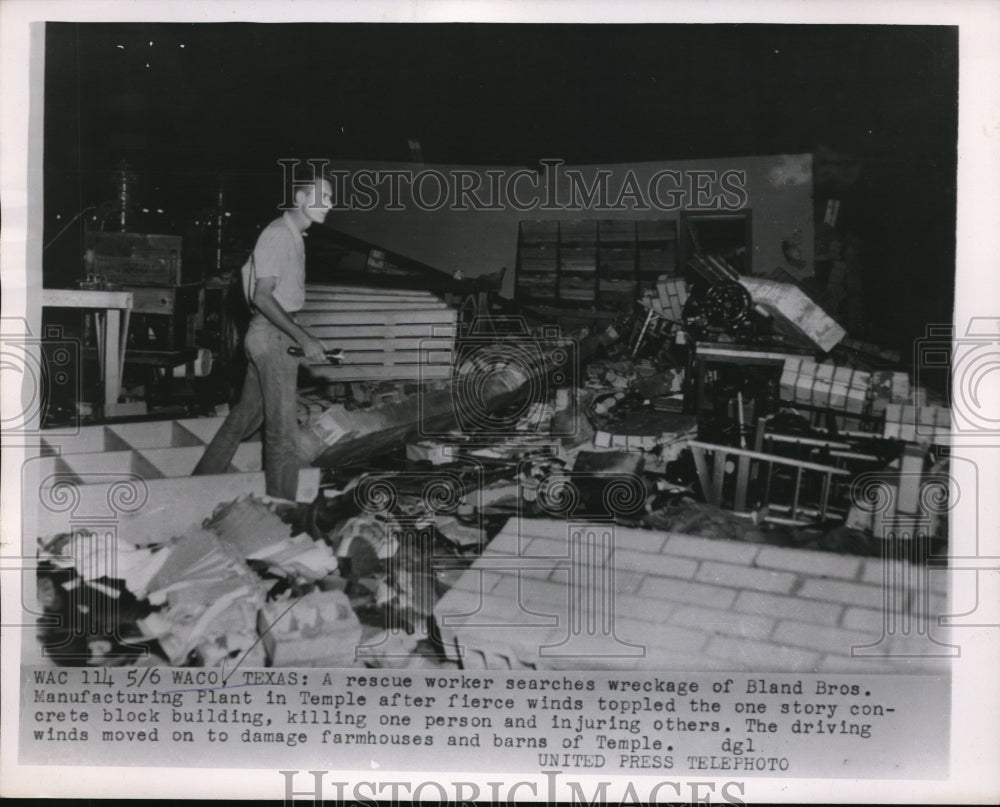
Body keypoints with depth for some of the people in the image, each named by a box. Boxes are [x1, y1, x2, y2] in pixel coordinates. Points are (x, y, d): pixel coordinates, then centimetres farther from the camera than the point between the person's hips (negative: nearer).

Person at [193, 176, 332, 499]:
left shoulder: (292, 235, 15)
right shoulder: (278, 234, -15)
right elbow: (263, 297, -22)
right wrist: (304, 338, -25)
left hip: (270, 336, 10)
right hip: (273, 335, -10)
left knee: (246, 415, 16)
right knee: (283, 429, -6)